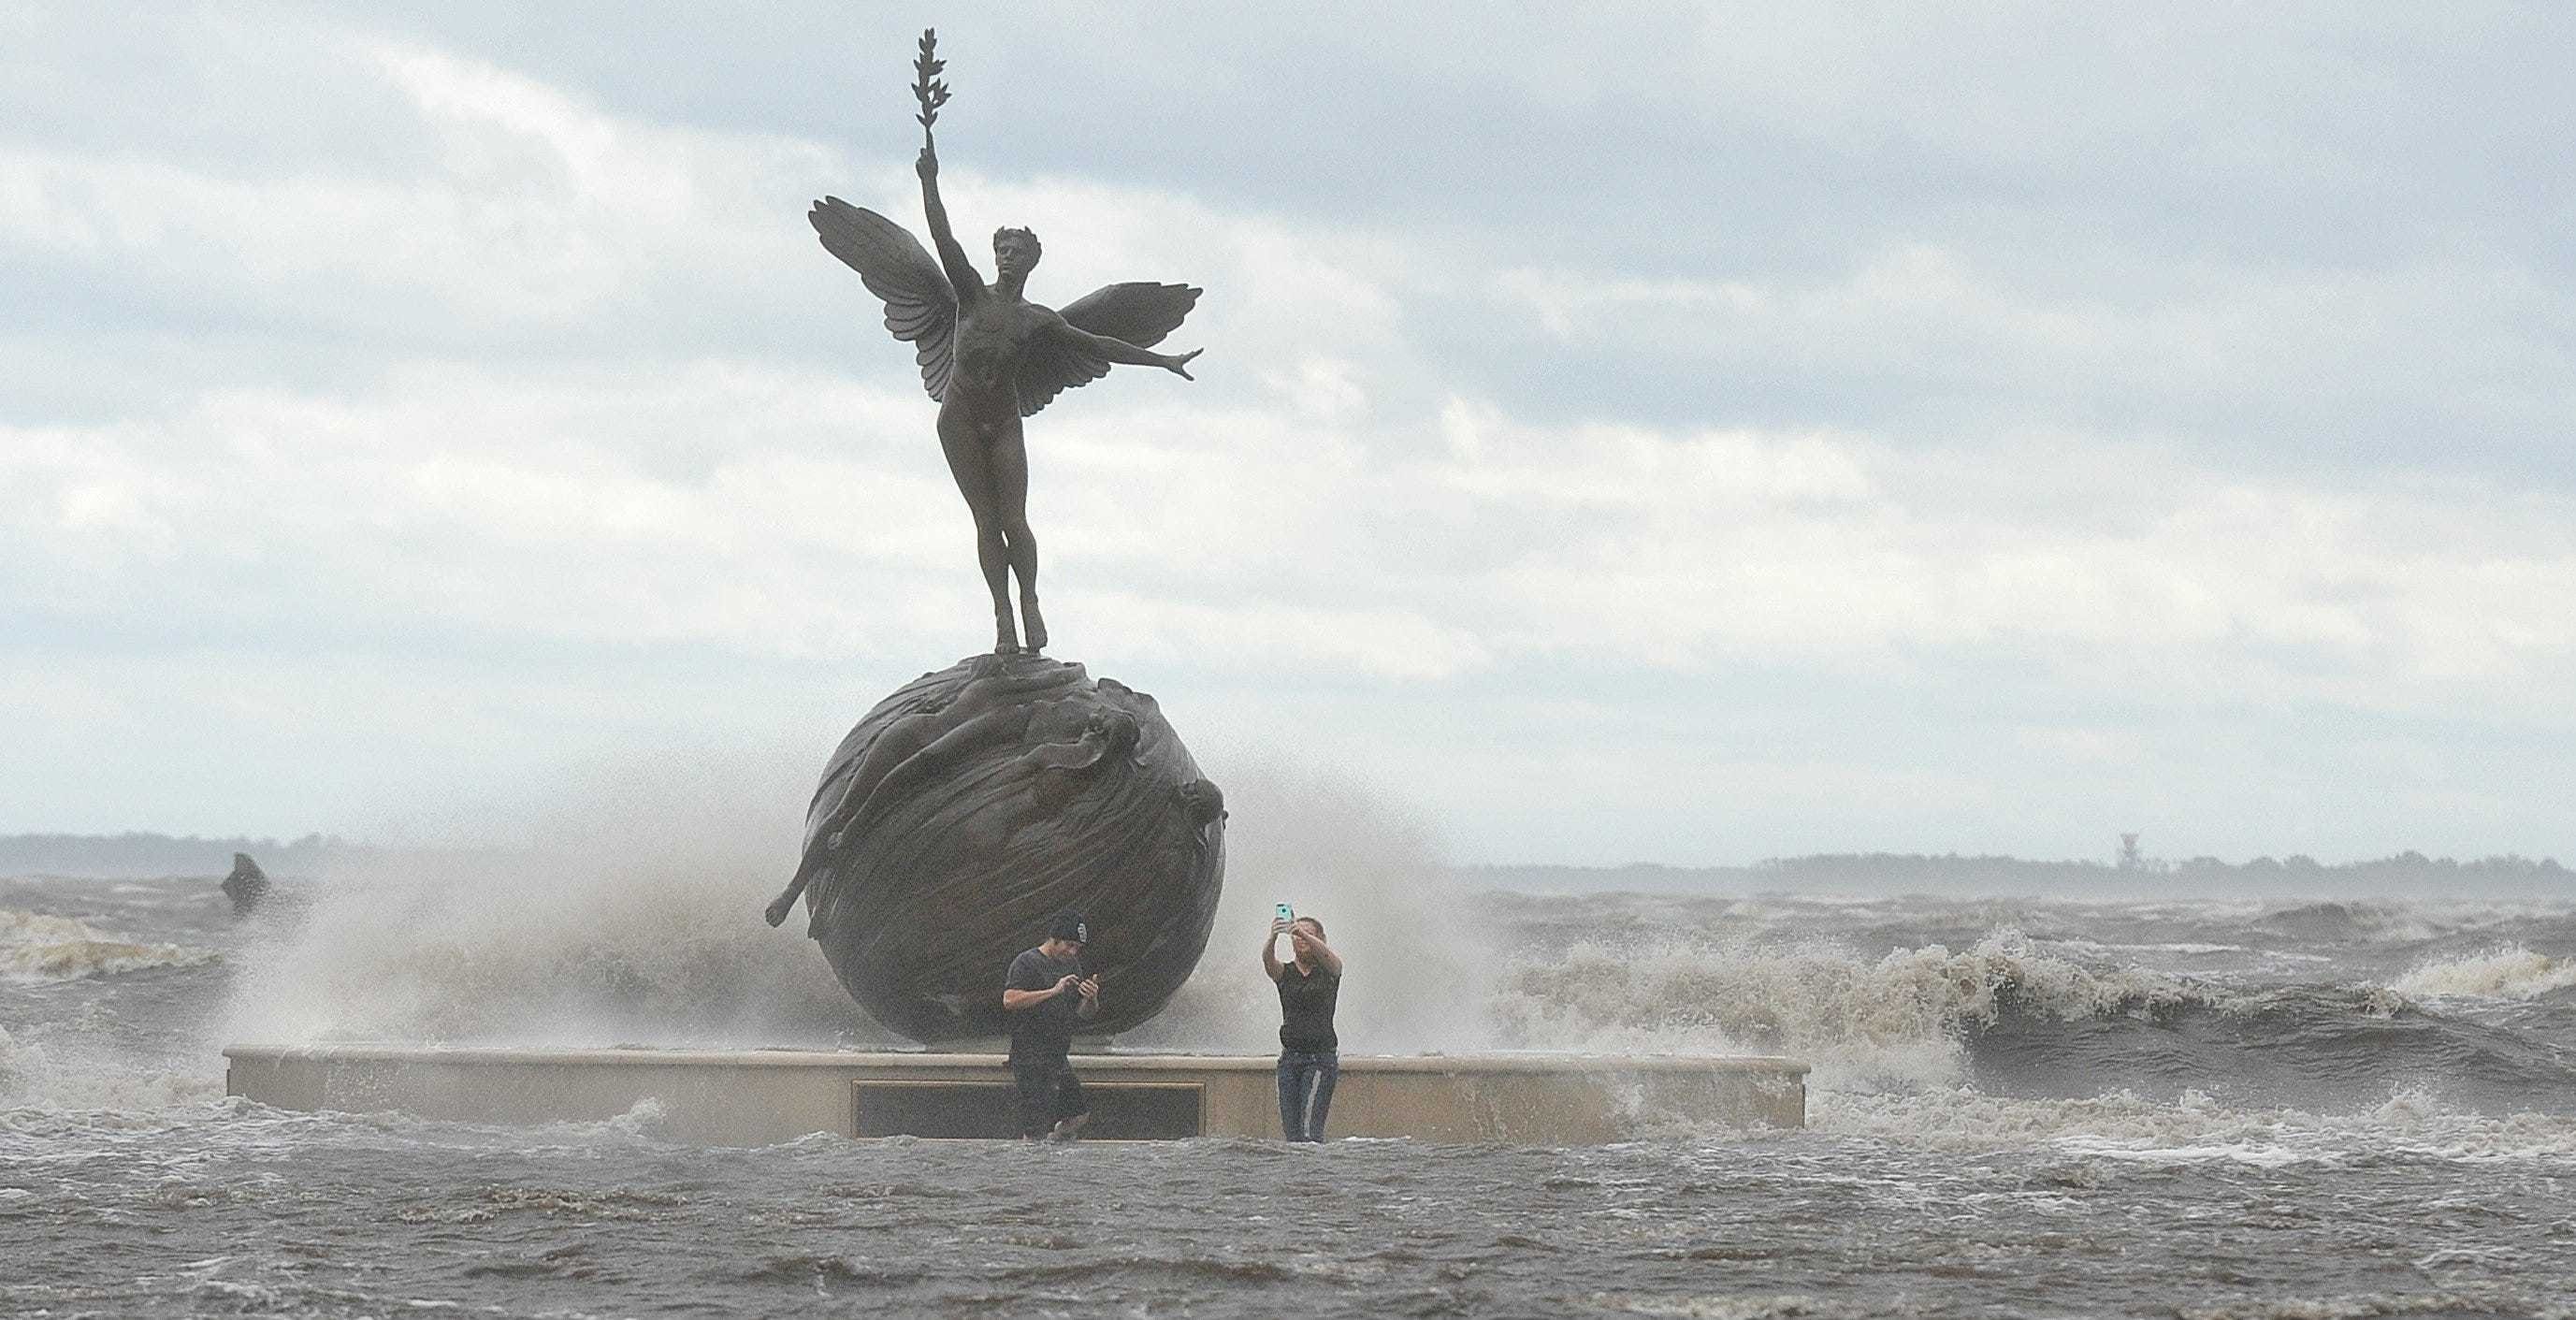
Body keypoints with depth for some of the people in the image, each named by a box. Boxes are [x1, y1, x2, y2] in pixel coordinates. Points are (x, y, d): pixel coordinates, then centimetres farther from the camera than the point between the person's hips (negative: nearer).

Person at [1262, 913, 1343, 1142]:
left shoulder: (1329, 971, 2)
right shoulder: (1285, 973, 8)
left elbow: (1327, 955, -22)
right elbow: (1267, 958, -14)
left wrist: (1304, 934, -41)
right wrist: (1273, 936, -37)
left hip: (1321, 1056, -4)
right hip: (1290, 1057, 4)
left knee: (1310, 1127, -16)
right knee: (1291, 1130, 0)